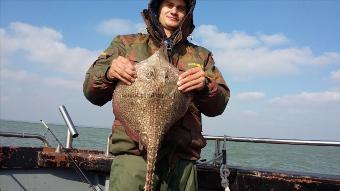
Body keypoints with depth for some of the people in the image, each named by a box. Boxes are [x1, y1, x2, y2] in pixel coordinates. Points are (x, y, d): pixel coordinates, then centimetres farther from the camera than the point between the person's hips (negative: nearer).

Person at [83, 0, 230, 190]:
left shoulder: (201, 56, 17)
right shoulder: (126, 44, 14)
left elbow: (218, 106, 11)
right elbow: (92, 92, 10)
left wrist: (205, 87, -11)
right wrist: (108, 74, -12)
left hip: (182, 159, 2)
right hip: (133, 154, -1)